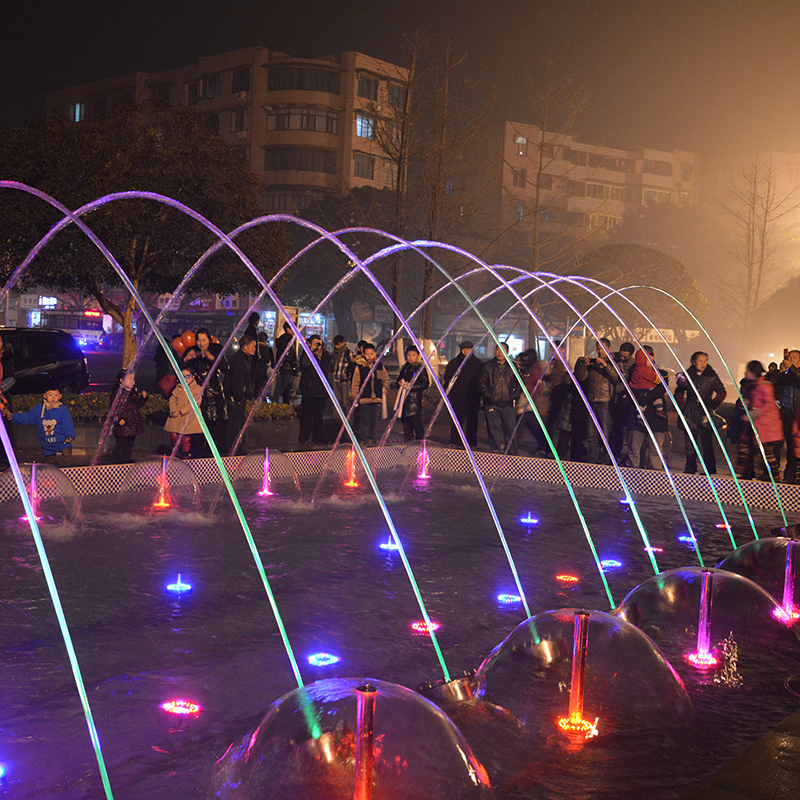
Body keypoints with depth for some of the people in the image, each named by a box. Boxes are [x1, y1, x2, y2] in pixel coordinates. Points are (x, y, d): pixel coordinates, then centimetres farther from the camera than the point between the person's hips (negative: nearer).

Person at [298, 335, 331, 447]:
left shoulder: (326, 356, 11)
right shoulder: (306, 354, 3)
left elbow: (326, 370, -1)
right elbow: (304, 365, -17)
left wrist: (319, 358, -8)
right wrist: (311, 350, -15)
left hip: (321, 390, 3)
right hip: (308, 389, -3)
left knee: (320, 415, 5)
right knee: (307, 414, -5)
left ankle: (318, 438, 12)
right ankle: (304, 438, 2)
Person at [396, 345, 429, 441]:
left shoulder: (421, 368, -4)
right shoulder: (406, 367, 14)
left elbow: (425, 384, -9)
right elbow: (399, 378, 25)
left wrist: (411, 385, -16)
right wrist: (400, 382, 1)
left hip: (415, 397, -7)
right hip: (404, 397, 7)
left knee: (415, 419, -13)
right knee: (405, 420, 11)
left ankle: (421, 440, -2)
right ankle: (408, 440, 21)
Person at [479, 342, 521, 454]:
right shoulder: (487, 366, 4)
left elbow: (519, 384, 14)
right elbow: (482, 384, 3)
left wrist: (513, 396, 1)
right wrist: (489, 396, -7)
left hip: (508, 404, 1)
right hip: (492, 404, -1)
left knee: (510, 429, 2)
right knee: (493, 429, -1)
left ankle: (512, 453, 11)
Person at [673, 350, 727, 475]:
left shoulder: (712, 376, 3)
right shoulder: (687, 375, 7)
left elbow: (721, 393, 11)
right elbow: (679, 393, 17)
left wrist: (711, 405, 0)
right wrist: (683, 407, 6)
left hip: (705, 414, -2)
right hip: (690, 413, 2)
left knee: (707, 444, -7)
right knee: (690, 445, 5)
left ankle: (710, 471, 0)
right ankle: (690, 470, 15)